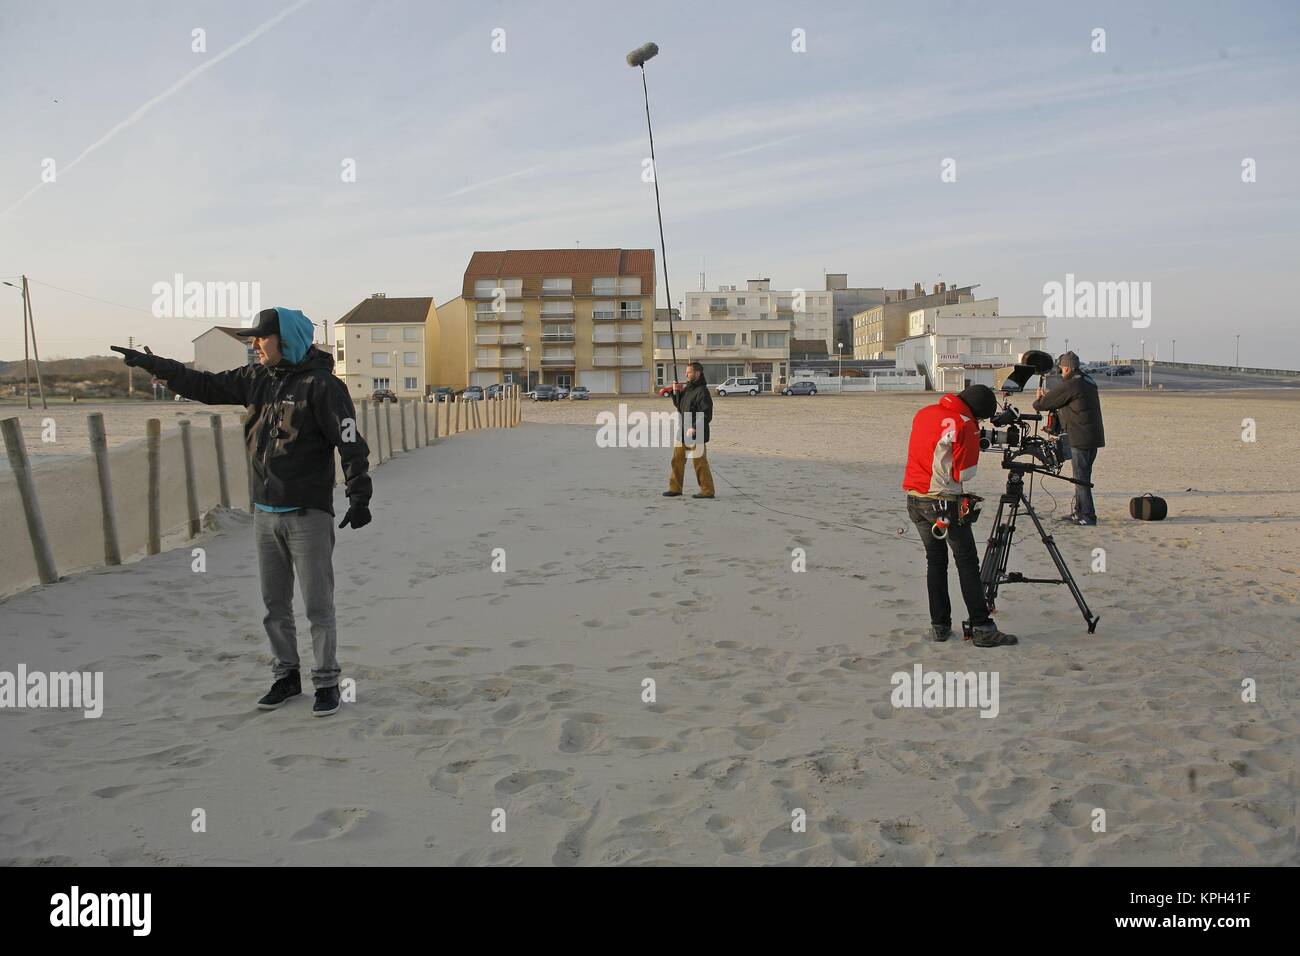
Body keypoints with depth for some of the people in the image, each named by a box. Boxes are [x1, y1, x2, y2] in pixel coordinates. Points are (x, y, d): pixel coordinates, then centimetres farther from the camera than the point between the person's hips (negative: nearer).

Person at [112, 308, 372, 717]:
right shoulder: (256, 379, 8)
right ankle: (286, 676, 27)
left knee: (318, 606, 0)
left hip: (309, 514, -7)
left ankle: (327, 682, 13)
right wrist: (154, 364, 18)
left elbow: (351, 444, -15)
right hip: (265, 513, 7)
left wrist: (359, 497, -18)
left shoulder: (321, 384, -13)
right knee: (274, 605, 13)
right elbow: (206, 386, 20)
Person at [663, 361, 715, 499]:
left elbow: (706, 414, -20)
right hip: (683, 431, 9)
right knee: (677, 460, 12)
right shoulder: (687, 388, 13)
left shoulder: (702, 391, -15)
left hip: (696, 434, -9)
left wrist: (694, 428, -24)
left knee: (700, 462, -3)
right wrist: (676, 393, 7)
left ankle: (707, 490, 5)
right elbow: (679, 405, 24)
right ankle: (675, 488, 21)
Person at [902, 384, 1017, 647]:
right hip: (945, 502, -7)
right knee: (967, 563, 1)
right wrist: (973, 442, 4)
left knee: (935, 561, 13)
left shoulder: (924, 413, 9)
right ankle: (981, 628, 1)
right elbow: (965, 473, -13)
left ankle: (939, 625, 14)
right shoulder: (964, 426, -14)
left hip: (915, 499, 7)